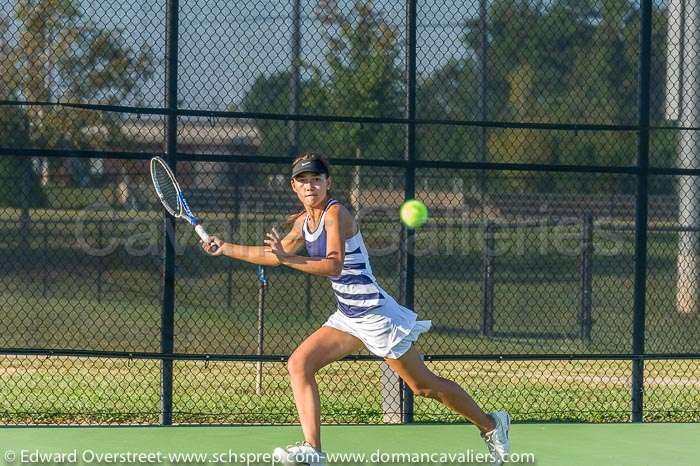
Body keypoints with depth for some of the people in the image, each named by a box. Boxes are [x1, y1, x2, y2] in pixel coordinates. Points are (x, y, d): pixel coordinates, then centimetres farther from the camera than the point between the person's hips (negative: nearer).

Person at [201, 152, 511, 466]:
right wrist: (225, 249, 19)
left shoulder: (336, 213, -18)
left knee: (425, 387, 1)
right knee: (299, 364, -8)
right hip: (348, 318, 8)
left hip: (376, 314, -8)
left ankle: (491, 425, 20)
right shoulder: (304, 222, 7)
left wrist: (290, 258, -41)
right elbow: (274, 256, 22)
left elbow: (334, 265, -32)